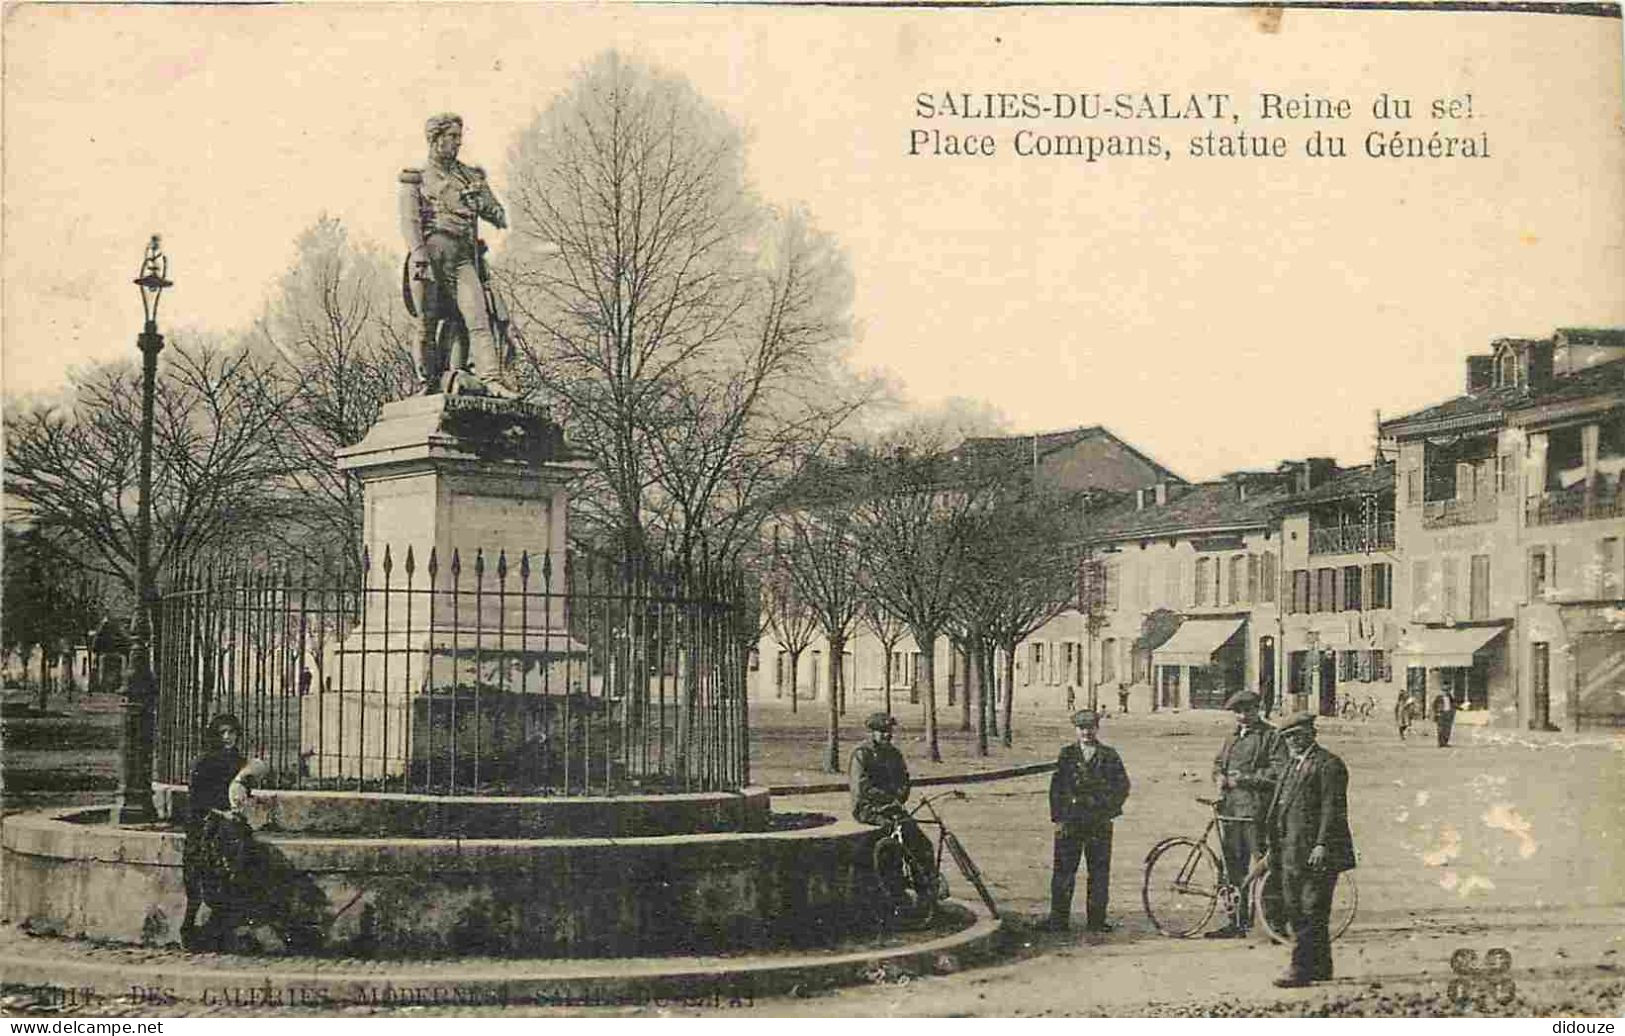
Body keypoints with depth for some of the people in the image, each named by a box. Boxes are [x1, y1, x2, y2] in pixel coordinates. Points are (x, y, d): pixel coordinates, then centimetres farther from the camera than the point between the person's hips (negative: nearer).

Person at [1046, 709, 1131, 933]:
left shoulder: (1109, 756, 7)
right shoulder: (1067, 755, 7)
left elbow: (1123, 786, 8)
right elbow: (1055, 788, 5)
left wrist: (1109, 810, -1)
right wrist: (1057, 818, -2)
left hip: (1100, 824, 0)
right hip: (1069, 823, 0)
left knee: (1099, 873, 3)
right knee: (1063, 872, -1)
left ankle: (1096, 920, 10)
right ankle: (1058, 920, 5)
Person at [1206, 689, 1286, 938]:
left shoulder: (1271, 737, -2)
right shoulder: (1231, 738, 20)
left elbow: (1279, 772, -11)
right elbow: (1218, 763, 31)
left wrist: (1245, 778, -14)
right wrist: (1220, 777, 8)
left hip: (1257, 809, -7)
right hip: (1230, 809, 7)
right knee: (1233, 868, 10)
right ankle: (1234, 923, 16)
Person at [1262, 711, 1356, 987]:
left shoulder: (1328, 765, -7)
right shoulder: (1291, 765, 21)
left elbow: (1332, 809, -14)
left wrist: (1322, 845, -21)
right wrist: (1274, 846, 19)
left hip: (1316, 853, -9)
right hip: (1291, 851, 9)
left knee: (1312, 912, -8)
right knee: (1295, 910, 11)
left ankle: (1302, 969, -10)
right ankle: (1320, 966, 21)